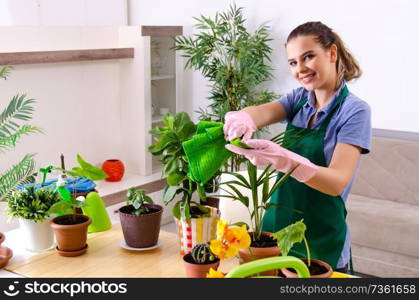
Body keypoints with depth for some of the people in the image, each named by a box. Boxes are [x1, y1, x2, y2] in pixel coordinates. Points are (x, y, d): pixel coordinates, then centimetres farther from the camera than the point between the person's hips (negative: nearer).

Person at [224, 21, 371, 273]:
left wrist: (282, 158, -41)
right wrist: (244, 118, -41)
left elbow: (338, 182, -25)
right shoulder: (299, 99, 3)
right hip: (276, 230, 5)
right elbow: (263, 112, -17)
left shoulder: (354, 110, -13)